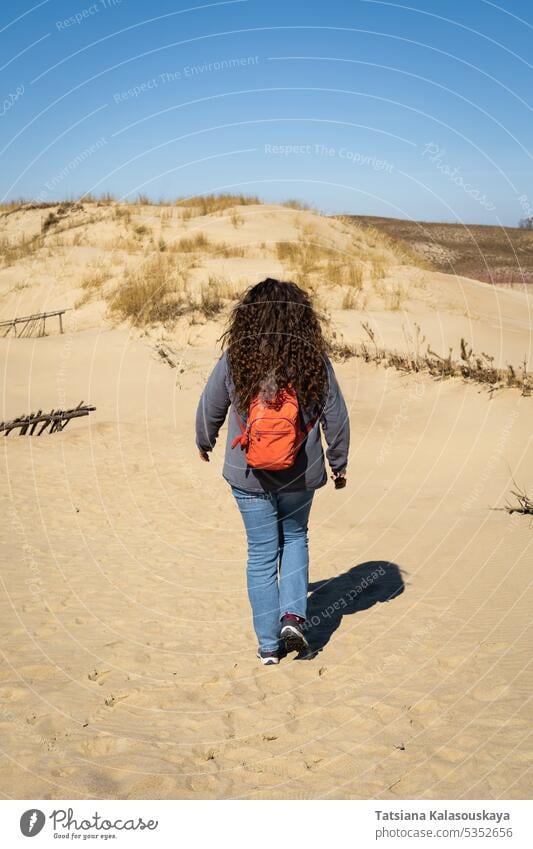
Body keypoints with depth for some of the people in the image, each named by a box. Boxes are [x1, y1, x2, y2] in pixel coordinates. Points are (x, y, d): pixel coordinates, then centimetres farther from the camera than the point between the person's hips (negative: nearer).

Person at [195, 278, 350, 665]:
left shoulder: (233, 361, -10)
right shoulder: (315, 361, -10)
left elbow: (210, 409, 2)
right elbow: (336, 416, -2)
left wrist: (205, 442, 23)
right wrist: (339, 464, 14)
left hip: (248, 477, 0)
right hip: (300, 475, 1)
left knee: (262, 552, 11)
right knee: (295, 538, 25)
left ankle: (269, 644, 19)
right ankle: (293, 615, 10)